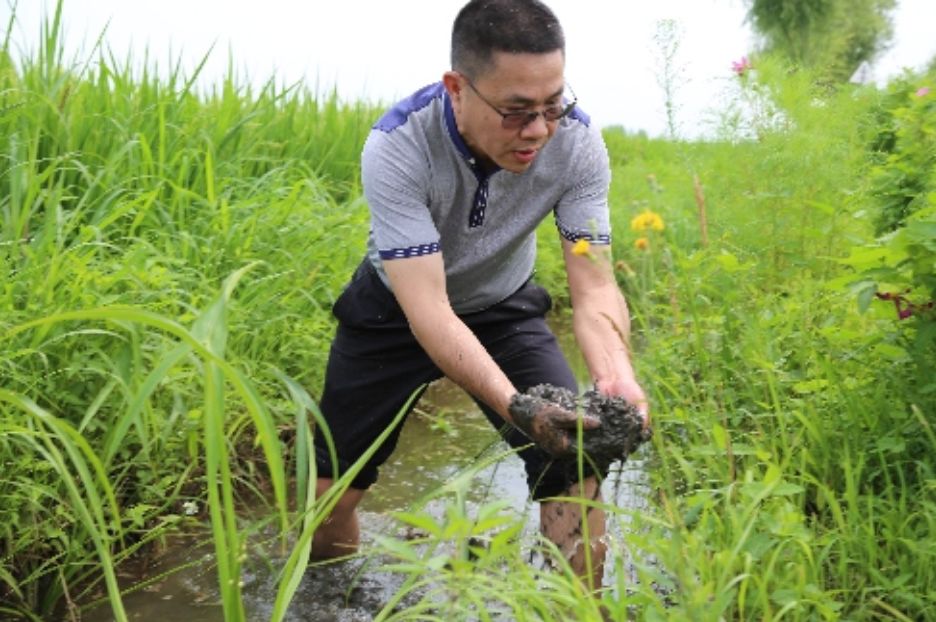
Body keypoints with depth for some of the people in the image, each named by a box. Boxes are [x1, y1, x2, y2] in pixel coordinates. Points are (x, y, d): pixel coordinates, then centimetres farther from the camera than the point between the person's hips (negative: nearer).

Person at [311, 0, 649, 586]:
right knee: (333, 488, 3)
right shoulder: (397, 149, -34)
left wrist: (616, 375, -44)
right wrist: (514, 406, -52)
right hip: (398, 310, -1)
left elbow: (594, 285, -23)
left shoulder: (578, 142, -26)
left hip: (504, 308, 2)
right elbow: (427, 310, -37)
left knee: (578, 459, -15)